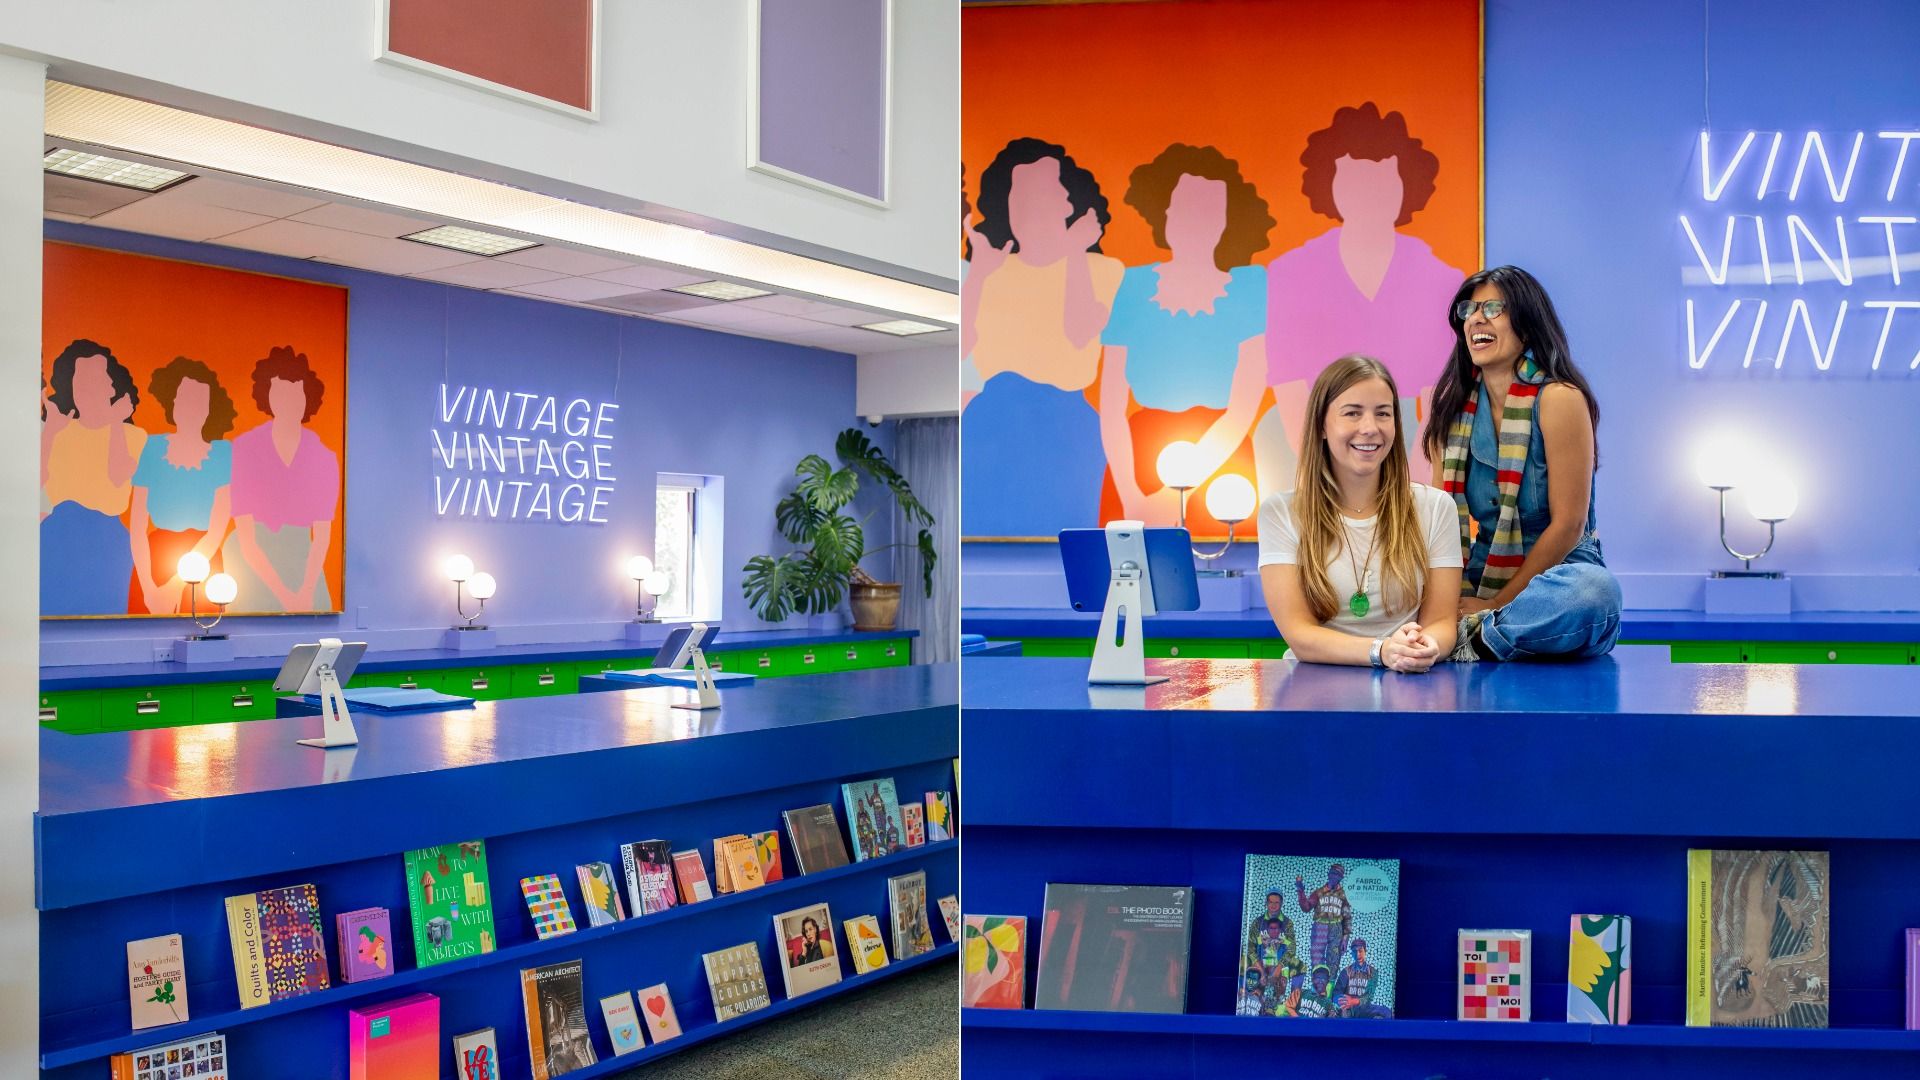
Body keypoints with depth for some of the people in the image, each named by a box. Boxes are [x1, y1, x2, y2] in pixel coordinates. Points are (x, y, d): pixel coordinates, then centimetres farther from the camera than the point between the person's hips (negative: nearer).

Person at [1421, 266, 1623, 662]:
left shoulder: (1558, 399, -10)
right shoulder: (1454, 408, 6)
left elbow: (1568, 524, -13)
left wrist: (1497, 604, -13)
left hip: (1556, 574, -3)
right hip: (1481, 577, 4)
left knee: (1594, 591, -39)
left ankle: (1468, 642, -28)